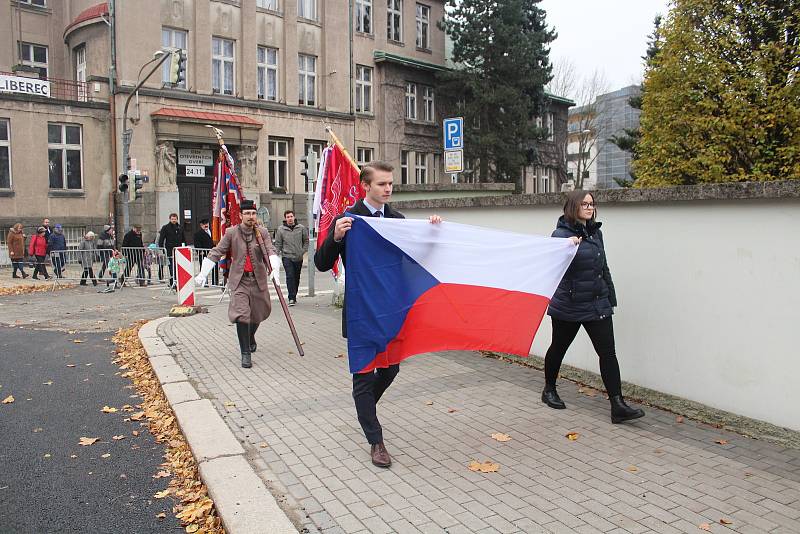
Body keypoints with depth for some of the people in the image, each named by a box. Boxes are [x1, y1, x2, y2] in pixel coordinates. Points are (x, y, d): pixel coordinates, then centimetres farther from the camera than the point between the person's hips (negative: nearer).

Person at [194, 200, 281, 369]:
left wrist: (275, 268, -31)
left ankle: (250, 338, 47)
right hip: (239, 280, -2)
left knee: (258, 314, 15)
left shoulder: (262, 232, 0)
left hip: (259, 279, 2)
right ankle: (245, 353, -5)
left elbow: (270, 251, -12)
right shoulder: (231, 233, -3)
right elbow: (216, 252, -2)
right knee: (241, 315, -13)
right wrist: (203, 274, -8)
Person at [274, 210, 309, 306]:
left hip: (298, 257, 2)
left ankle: (294, 296, 25)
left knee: (297, 278, 11)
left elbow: (306, 241, 10)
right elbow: (278, 244, 3)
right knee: (290, 276, -13)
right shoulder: (280, 229, -2)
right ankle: (291, 298, -12)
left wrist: (303, 251, 1)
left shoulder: (301, 228, 0)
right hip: (287, 257, -2)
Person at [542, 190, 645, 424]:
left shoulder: (595, 232, 11)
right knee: (559, 347, 12)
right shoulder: (562, 233, -9)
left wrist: (610, 297, 17)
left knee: (608, 352, -3)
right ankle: (549, 390, 33)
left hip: (598, 304, 6)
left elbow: (603, 268, 18)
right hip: (568, 305, -5)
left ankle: (618, 405, -2)